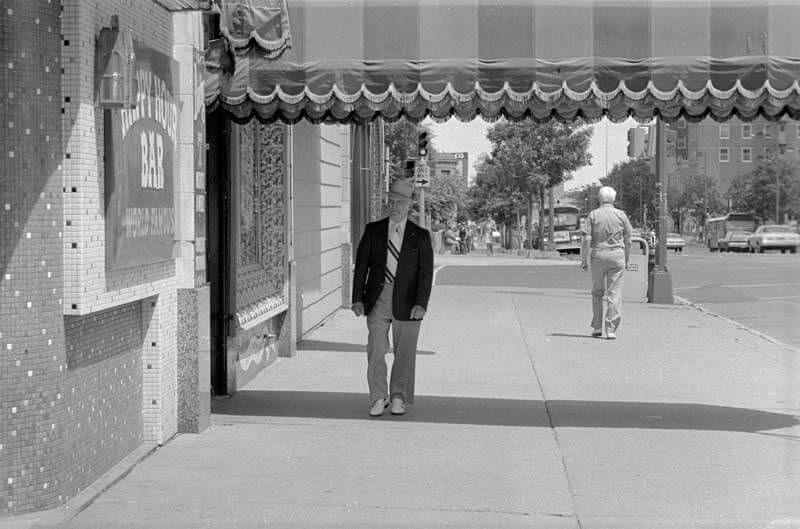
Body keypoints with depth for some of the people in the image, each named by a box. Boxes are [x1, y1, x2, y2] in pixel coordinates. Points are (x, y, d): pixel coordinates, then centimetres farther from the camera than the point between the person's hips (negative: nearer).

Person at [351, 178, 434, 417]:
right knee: (375, 350, -4)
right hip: (377, 299, 1)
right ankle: (378, 398, 11)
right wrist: (357, 298, -6)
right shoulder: (373, 231, 6)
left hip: (406, 302, -1)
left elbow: (426, 272, -4)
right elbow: (361, 266, 4)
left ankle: (399, 397, 24)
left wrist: (421, 304, -17)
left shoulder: (420, 236, 2)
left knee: (404, 352, 7)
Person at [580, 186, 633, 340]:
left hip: (598, 255, 0)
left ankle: (597, 327, 14)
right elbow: (627, 240, 4)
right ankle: (611, 329, -5)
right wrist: (626, 260, 13)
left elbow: (587, 239, -6)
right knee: (614, 293, 0)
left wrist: (583, 259, -1)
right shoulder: (621, 215, 2)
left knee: (597, 292, 13)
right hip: (617, 255, 0)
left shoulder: (593, 215, -1)